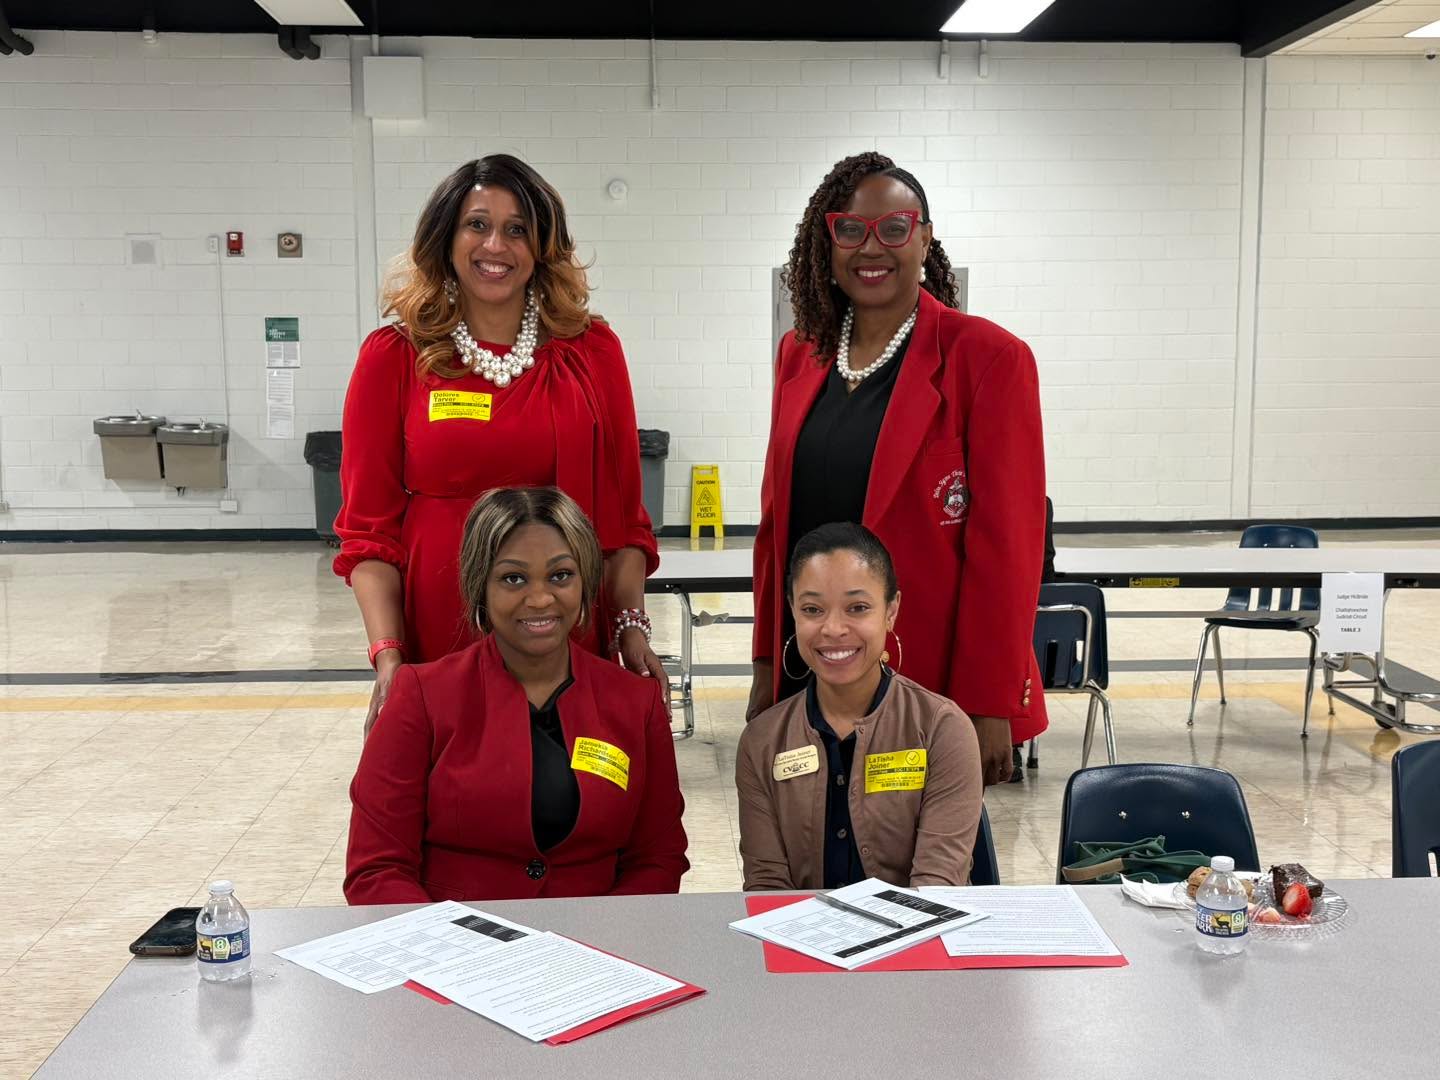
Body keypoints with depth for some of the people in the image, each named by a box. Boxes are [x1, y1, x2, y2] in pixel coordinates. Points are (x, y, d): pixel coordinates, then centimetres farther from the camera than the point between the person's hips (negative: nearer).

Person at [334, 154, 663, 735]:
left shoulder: (591, 350, 5)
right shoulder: (393, 356, 1)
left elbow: (621, 511, 7)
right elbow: (369, 526, 1)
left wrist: (632, 625, -4)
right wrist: (387, 654, -10)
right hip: (436, 645, -1)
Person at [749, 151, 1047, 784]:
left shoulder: (985, 357, -9)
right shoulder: (800, 355, 9)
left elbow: (1005, 543, -11)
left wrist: (989, 707, -13)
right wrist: (766, 665, 11)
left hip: (929, 680, -4)